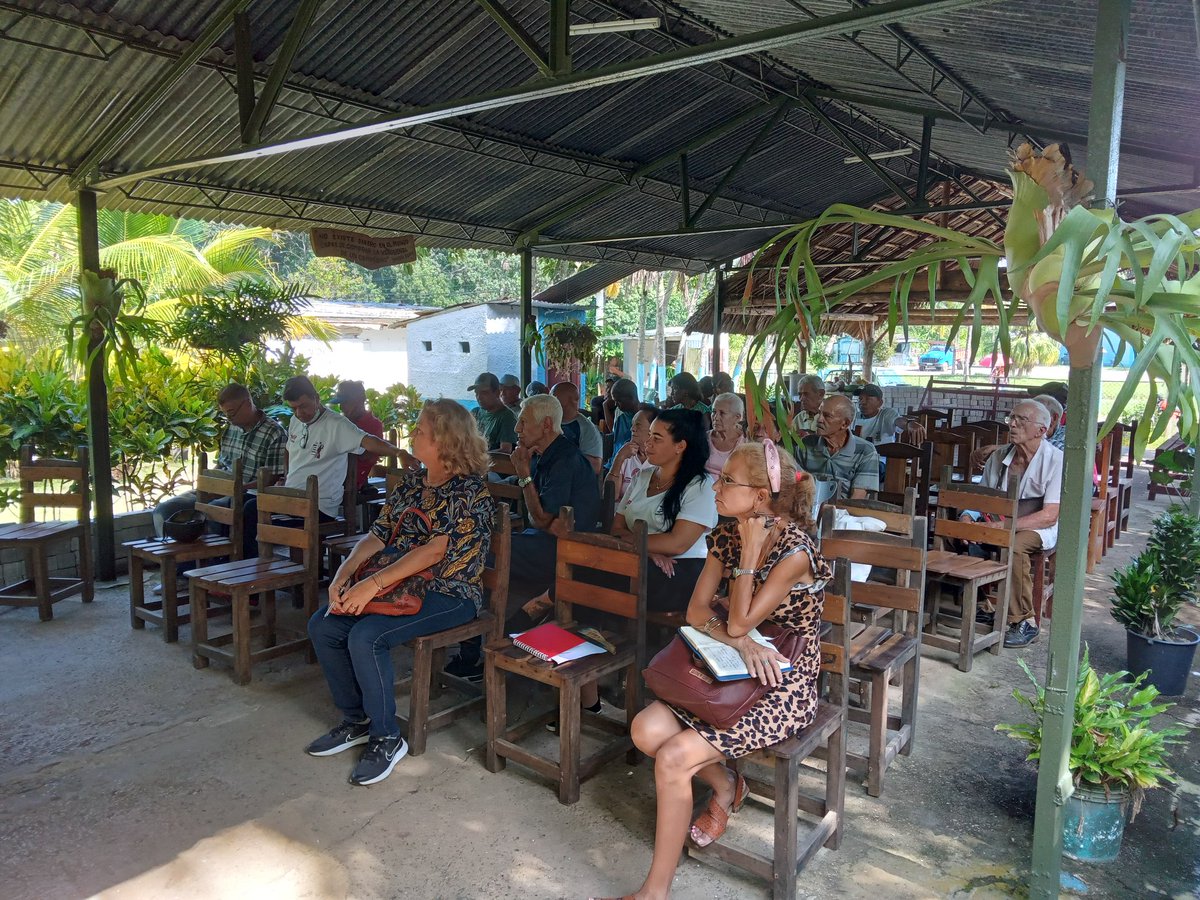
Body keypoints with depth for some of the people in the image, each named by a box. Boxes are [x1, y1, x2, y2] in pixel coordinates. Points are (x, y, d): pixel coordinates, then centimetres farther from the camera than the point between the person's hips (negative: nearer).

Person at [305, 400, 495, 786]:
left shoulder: (470, 490, -13)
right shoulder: (412, 480, 11)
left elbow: (436, 550, -23)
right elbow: (379, 533, 7)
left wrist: (374, 583, -27)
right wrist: (343, 573, -10)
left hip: (448, 594, -8)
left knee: (366, 637, -27)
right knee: (322, 626, -6)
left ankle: (386, 739, -7)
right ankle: (356, 721, 10)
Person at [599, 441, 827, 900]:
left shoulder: (795, 551, -21)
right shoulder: (727, 534, 0)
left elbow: (738, 623, -20)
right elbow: (696, 611, -2)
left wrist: (750, 553, -20)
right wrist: (740, 642, -20)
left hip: (785, 685, -7)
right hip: (736, 669, 7)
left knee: (673, 758, -20)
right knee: (647, 729, -15)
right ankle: (726, 786, 11)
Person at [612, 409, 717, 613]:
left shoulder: (700, 485, -2)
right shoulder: (642, 476, 18)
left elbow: (677, 544, -13)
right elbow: (617, 528, 10)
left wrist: (628, 539, -6)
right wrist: (649, 550, -10)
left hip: (681, 572, -5)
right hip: (640, 565, 5)